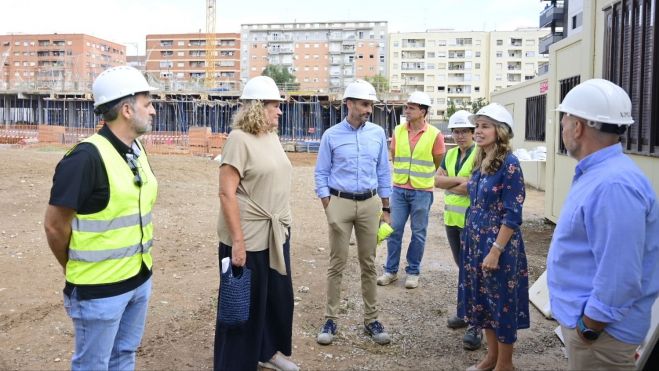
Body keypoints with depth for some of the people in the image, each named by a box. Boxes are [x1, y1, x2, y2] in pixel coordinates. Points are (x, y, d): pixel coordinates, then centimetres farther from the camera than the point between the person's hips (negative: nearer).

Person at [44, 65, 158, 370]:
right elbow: (55, 224, -16)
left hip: (140, 278, 7)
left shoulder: (137, 151, 5)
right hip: (100, 288, -7)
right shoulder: (86, 158, -21)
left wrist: (137, 266, 13)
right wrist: (78, 271, 0)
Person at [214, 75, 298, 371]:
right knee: (245, 303, 7)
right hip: (249, 237, -8)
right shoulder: (239, 139, -15)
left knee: (278, 296, 19)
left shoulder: (272, 136, 9)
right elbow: (226, 193, -19)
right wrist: (238, 241, -21)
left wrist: (283, 225, 16)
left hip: (277, 234, 8)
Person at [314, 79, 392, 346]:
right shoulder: (331, 135, -2)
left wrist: (385, 209, 7)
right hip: (340, 202, -2)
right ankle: (330, 320, 15)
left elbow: (384, 173, 8)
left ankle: (371, 320, 20)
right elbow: (321, 174, 1)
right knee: (337, 264, 3)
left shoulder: (378, 134, 3)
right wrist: (328, 210, -6)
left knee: (368, 264, 9)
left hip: (370, 203, 2)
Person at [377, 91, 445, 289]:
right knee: (394, 230, 7)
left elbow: (439, 164, 2)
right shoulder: (398, 131, 1)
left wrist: (421, 175, 9)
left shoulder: (434, 134, -8)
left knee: (418, 233, 7)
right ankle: (391, 270, 20)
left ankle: (413, 272, 21)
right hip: (399, 189, 3)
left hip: (422, 191, -3)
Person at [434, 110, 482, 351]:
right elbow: (437, 179, 2)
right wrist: (459, 181, -13)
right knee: (462, 267, 17)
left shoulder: (479, 154, -11)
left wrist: (449, 185, -9)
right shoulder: (451, 154, 12)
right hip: (451, 218, 7)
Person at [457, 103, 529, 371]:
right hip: (476, 241, 8)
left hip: (499, 244, -8)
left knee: (502, 302, 6)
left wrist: (496, 250, -20)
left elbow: (513, 215, -18)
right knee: (482, 300, 17)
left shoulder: (509, 164, -16)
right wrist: (469, 238, 16)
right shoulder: (480, 162, 7)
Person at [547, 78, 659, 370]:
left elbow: (620, 277, -29)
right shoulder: (598, 173, 6)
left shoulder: (613, 185, -28)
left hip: (600, 328, -9)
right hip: (584, 315, 9)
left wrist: (588, 329, -19)